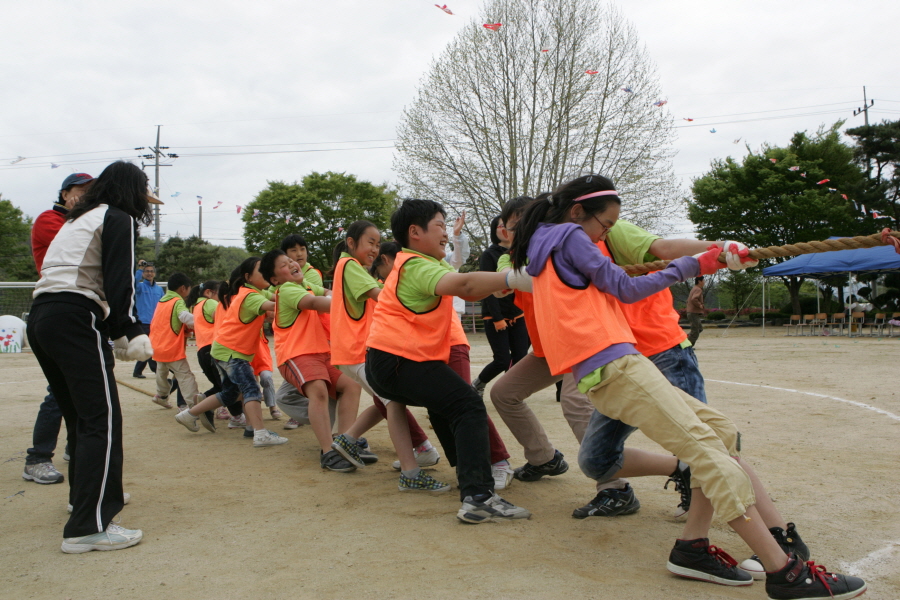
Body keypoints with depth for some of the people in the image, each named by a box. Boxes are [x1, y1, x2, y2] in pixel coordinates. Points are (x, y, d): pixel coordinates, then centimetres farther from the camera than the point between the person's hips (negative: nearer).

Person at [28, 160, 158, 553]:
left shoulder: (77, 219, 27)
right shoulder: (119, 219, 1)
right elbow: (119, 285, -11)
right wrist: (132, 335, -6)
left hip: (41, 318, 9)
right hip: (75, 319, -9)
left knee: (79, 415, 20)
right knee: (102, 419, -10)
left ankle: (86, 494, 35)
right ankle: (88, 527, -13)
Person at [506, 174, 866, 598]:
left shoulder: (542, 251, 24)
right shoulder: (569, 236, -2)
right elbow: (625, 289, -2)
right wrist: (690, 266, 5)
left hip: (605, 372, 10)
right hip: (614, 365, -10)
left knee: (723, 432, 9)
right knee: (706, 448, -17)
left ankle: (693, 546, 3)